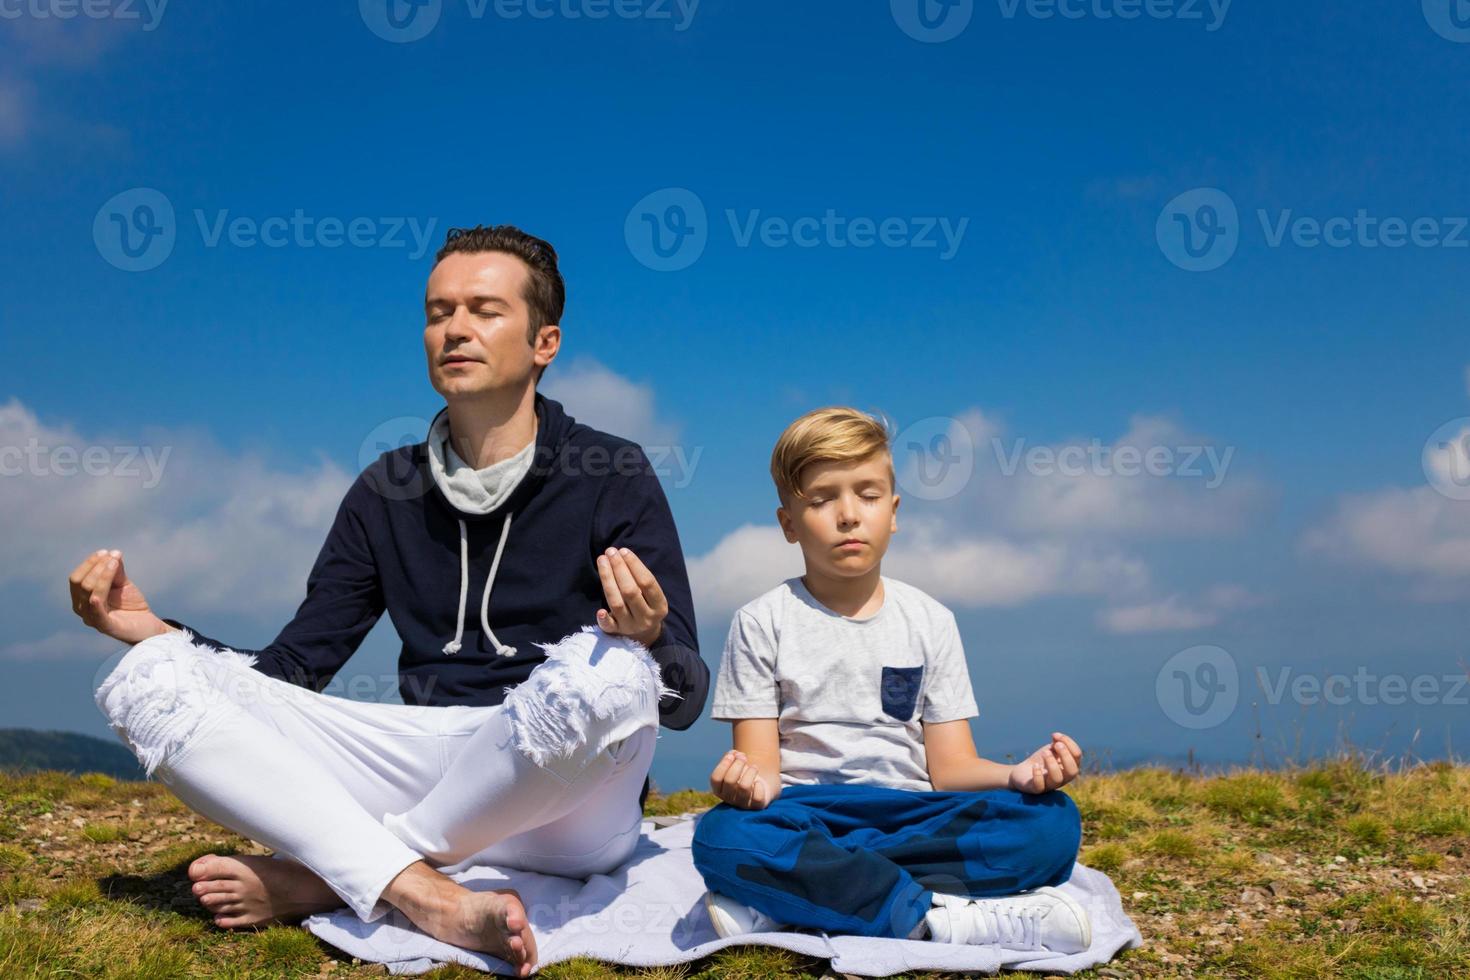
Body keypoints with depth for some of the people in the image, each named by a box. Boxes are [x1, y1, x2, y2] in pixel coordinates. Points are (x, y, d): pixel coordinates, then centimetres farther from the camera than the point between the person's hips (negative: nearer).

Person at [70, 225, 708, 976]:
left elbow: (685, 697, -5)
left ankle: (322, 879, -17)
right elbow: (295, 668, 13)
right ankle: (427, 897, -29)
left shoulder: (612, 477, 0)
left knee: (607, 672, -39)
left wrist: (648, 641, -28)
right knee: (147, 682, -11)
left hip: (569, 803, -3)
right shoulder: (389, 490, 13)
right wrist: (154, 630, -2)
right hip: (426, 766, 4)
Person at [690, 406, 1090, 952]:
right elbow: (762, 762, -2)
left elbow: (950, 765, 7)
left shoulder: (929, 621, 12)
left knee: (1053, 819, -24)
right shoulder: (761, 624, 5)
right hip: (806, 815, -3)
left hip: (912, 817, 3)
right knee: (724, 836, -35)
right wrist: (748, 781, -27)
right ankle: (941, 918, -31)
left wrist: (1016, 774, -15)